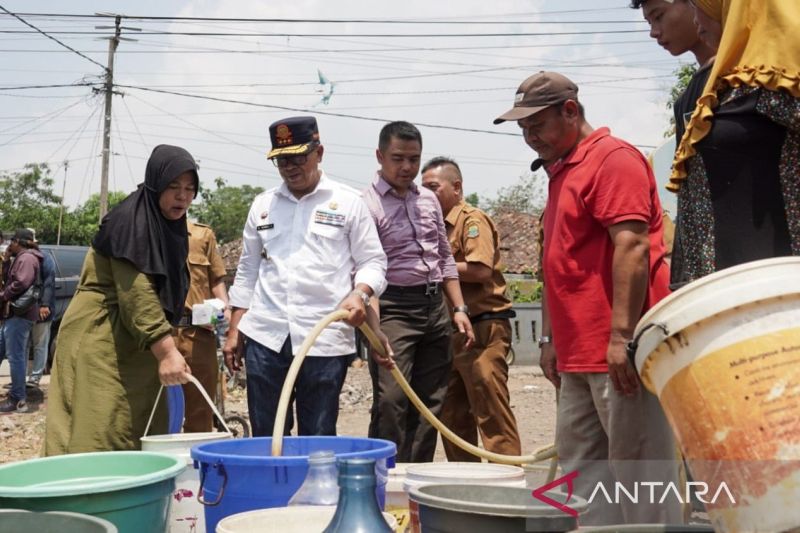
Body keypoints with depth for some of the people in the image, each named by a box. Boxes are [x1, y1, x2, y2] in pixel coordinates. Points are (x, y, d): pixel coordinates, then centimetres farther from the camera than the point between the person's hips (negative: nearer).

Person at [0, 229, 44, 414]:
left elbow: (21, 283, -23)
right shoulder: (19, 259, 23)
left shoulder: (26, 258, -11)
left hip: (20, 314, -11)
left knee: (15, 356, -10)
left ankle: (18, 400, -8)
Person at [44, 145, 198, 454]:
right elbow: (135, 293, -24)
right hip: (100, 342, -9)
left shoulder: (167, 227, 13)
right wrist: (166, 351, -30)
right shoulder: (131, 221, -15)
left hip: (135, 346, 9)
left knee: (138, 438, 7)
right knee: (102, 437, -12)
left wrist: (168, 350, 20)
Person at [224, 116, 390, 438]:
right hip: (265, 337, 3)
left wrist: (359, 294, -17)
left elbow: (372, 262, 4)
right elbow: (247, 272, 18)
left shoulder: (348, 202, 4)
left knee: (319, 440, 3)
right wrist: (234, 331, 13)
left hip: (325, 339, -3)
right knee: (265, 437, 5)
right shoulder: (263, 205, 14)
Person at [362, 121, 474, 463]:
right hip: (394, 309, -7)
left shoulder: (429, 200, 14)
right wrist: (373, 327, -28)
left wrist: (459, 309, 13)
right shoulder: (367, 204, -7)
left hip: (435, 307, 7)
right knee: (391, 401, -13)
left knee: (430, 403, 9)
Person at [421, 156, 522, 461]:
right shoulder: (441, 225, 17)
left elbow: (480, 270, -21)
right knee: (454, 414, 12)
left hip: (482, 327, -9)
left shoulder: (473, 219, -8)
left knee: (492, 413, -8)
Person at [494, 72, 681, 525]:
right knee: (582, 469, 11)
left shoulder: (612, 158, -7)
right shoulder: (562, 172, 20)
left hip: (617, 351, -10)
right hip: (580, 354, 10)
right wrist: (551, 339, 21)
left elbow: (632, 247, -18)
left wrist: (622, 336, -23)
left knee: (638, 470, -4)